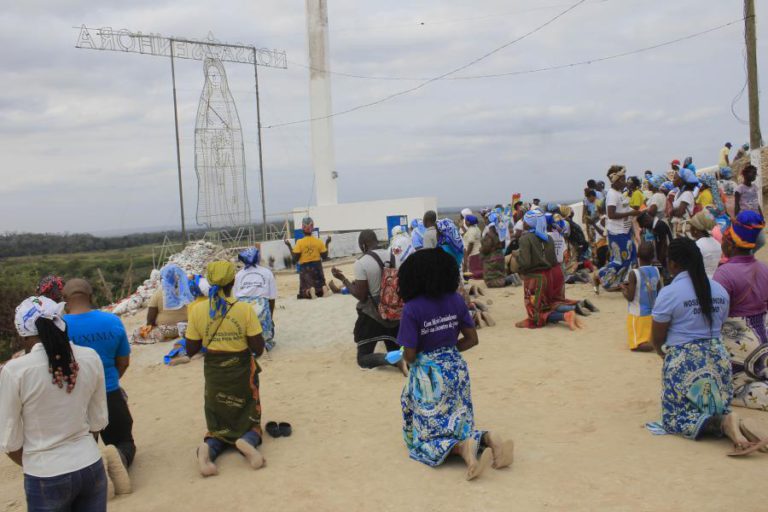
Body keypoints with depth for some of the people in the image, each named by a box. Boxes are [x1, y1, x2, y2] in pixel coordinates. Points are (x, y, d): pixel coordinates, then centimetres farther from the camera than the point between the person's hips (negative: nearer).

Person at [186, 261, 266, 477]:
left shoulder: (198, 311, -8)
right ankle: (248, 441, -17)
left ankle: (209, 448, -14)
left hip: (214, 374, 2)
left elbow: (191, 350, -2)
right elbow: (258, 348, -12)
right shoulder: (245, 309, -14)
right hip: (242, 372, -2)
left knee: (219, 426, 18)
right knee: (249, 421, 17)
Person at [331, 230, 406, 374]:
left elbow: (361, 296, -15)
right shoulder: (392, 256, 0)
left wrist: (343, 278, -5)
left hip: (372, 316, -5)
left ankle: (395, 360, -20)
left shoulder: (361, 263, -16)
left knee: (363, 358, 7)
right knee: (395, 348, 21)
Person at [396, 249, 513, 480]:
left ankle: (463, 449, -20)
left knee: (428, 435, 8)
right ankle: (487, 439, -10)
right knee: (459, 425, 20)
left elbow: (409, 355, -17)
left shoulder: (411, 309, -19)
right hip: (456, 369, 5)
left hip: (428, 376, -5)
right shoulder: (456, 300, -4)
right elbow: (472, 339, 3)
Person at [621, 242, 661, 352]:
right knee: (652, 338, 22)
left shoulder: (634, 273, -19)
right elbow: (659, 293, 7)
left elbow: (630, 297, -17)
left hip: (637, 314, -5)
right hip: (652, 313, 5)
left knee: (637, 345, 2)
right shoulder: (656, 271, -2)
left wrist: (623, 289, 1)